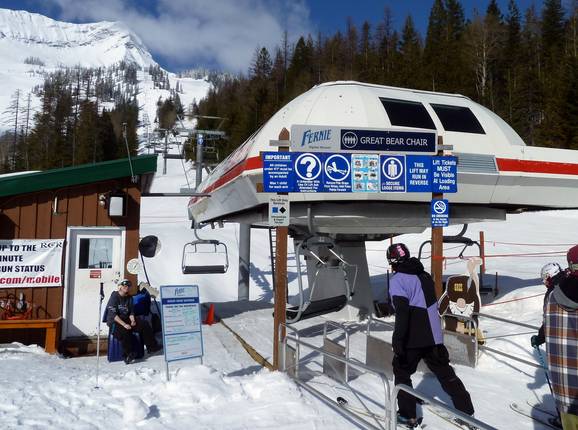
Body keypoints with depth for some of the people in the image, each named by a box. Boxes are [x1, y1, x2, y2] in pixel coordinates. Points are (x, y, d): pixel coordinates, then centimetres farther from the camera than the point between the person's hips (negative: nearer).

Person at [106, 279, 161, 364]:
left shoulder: (129, 298, 10)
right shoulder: (114, 297, -11)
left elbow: (131, 312, 11)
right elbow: (113, 314, -20)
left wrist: (132, 320, -12)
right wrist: (124, 324, -27)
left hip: (126, 319, 7)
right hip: (114, 321, -7)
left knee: (144, 324, -11)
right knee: (125, 331, -37)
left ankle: (151, 347, -5)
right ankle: (127, 356, -28)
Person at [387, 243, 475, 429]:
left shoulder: (398, 279, -12)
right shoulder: (424, 275, 11)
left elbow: (402, 312, -22)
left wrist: (398, 341, -21)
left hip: (413, 338, -6)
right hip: (434, 336, 7)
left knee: (401, 372, 13)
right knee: (445, 372, 17)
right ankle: (466, 415, 22)